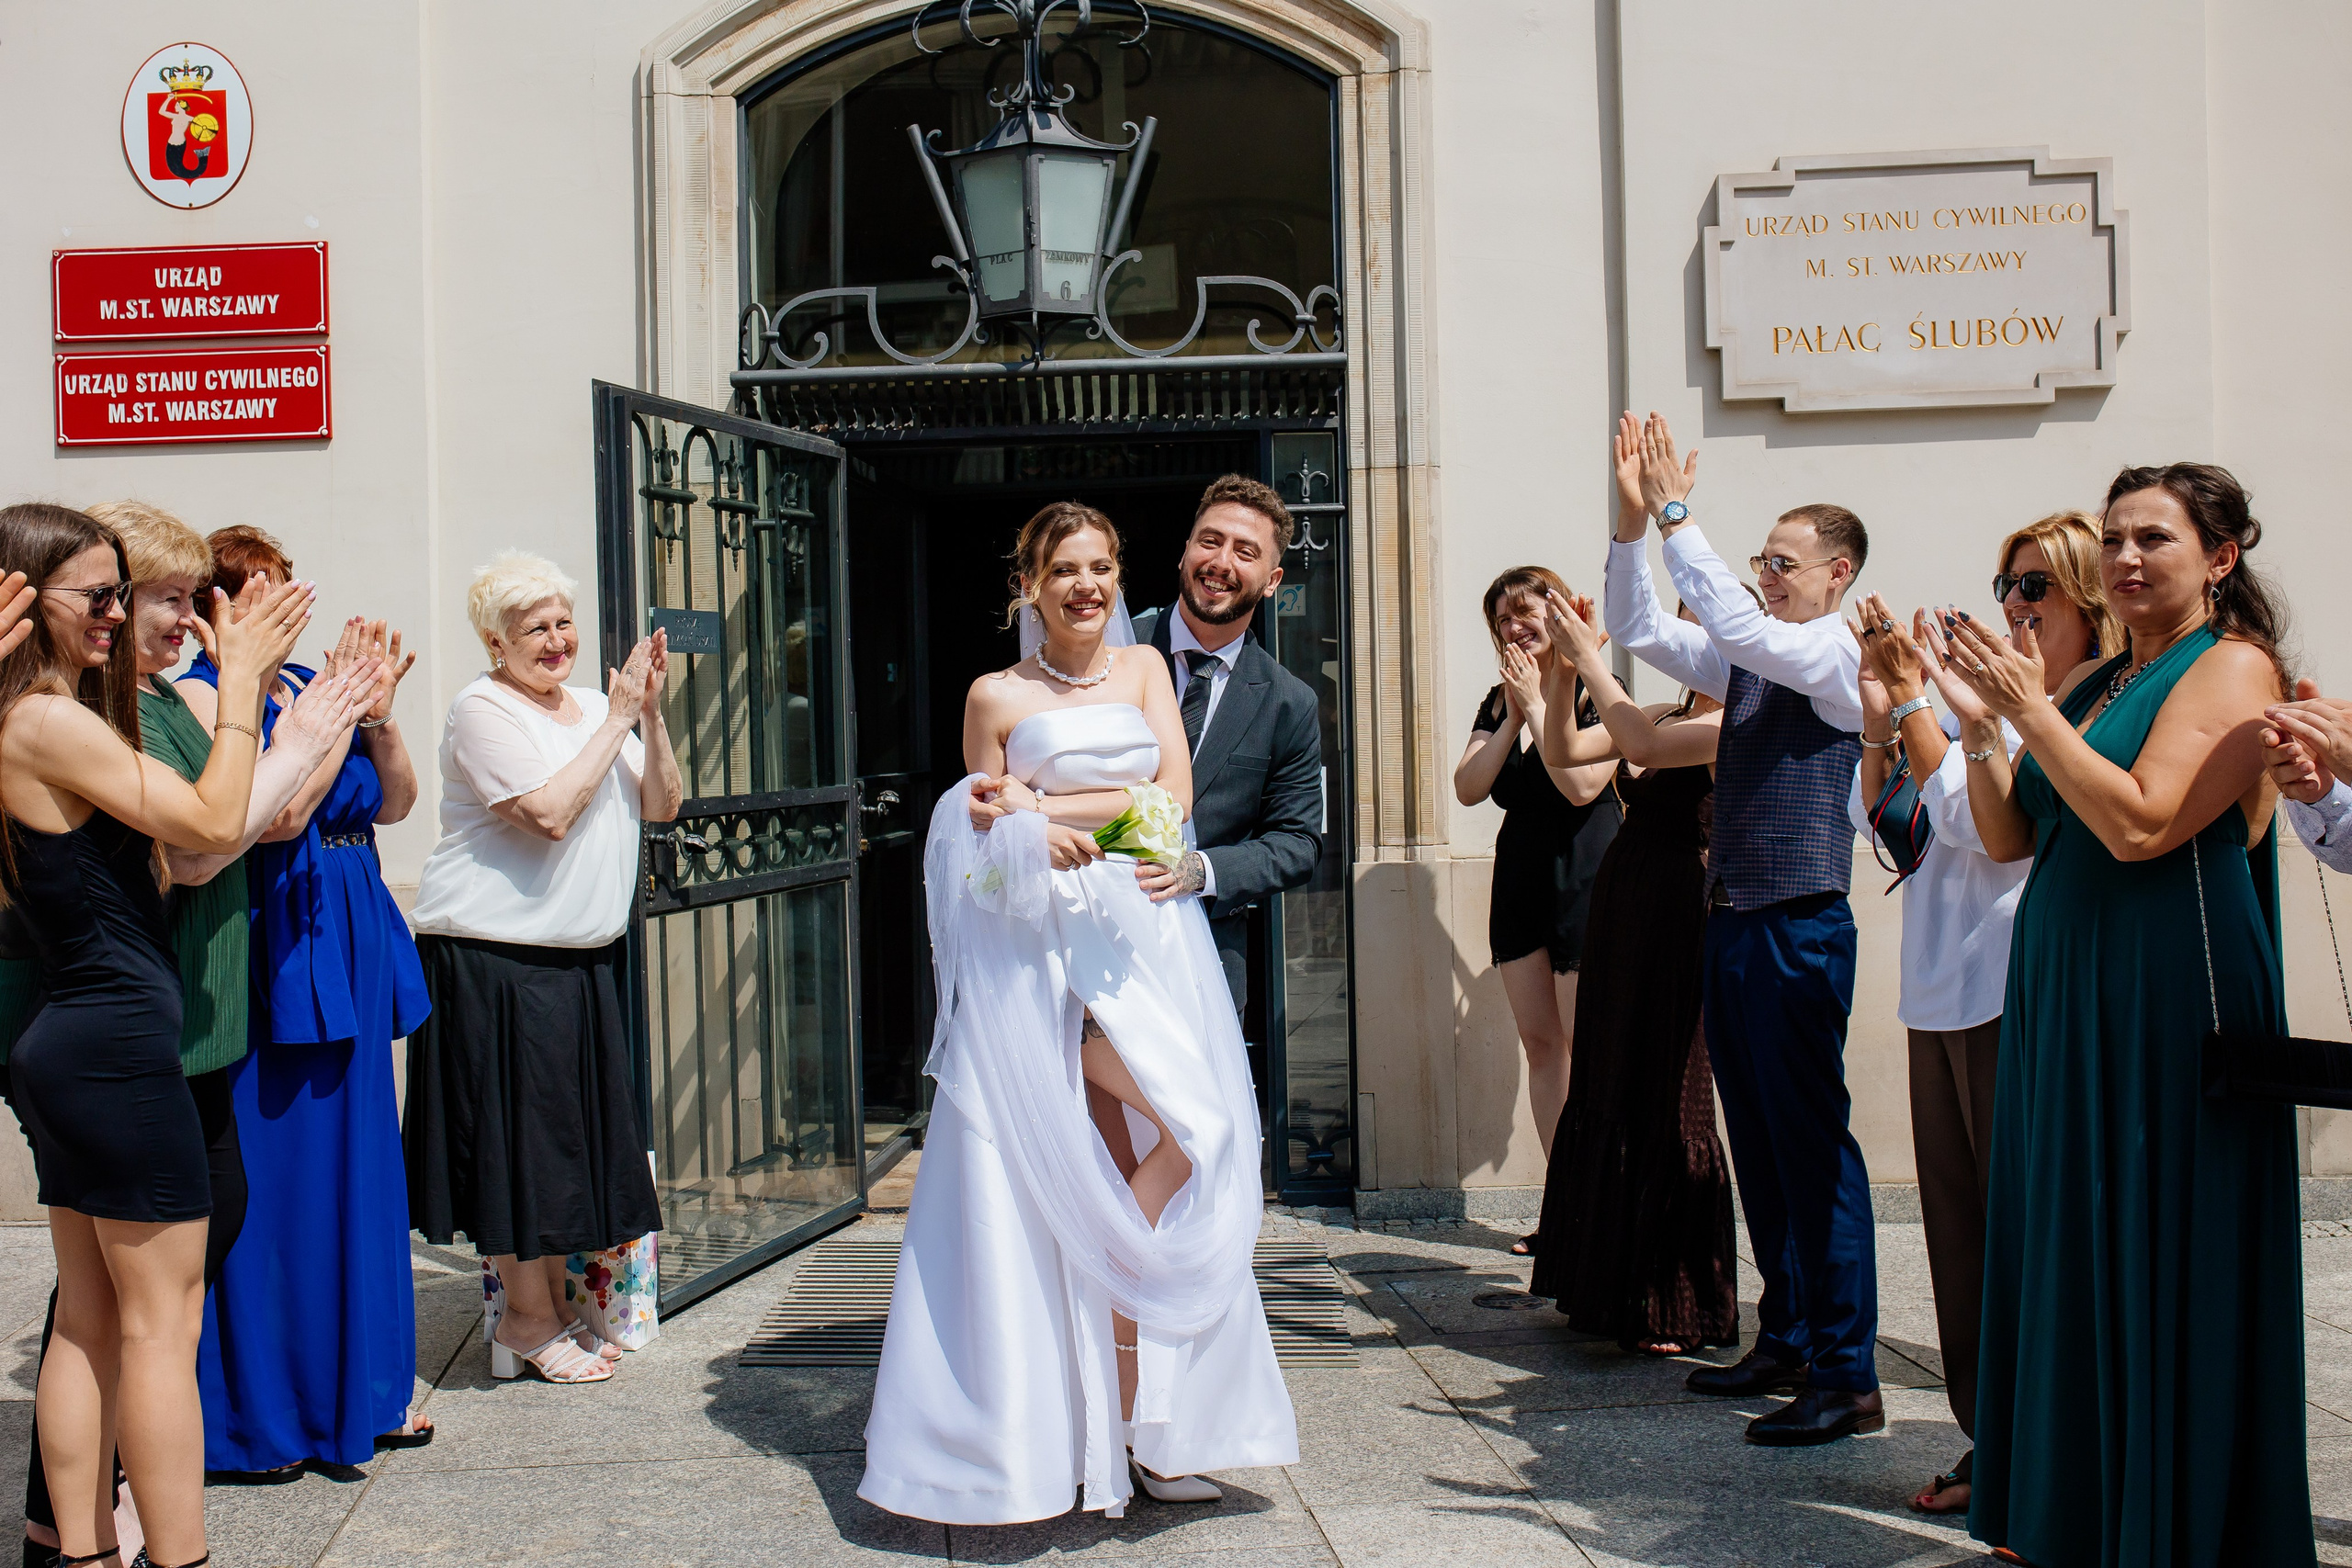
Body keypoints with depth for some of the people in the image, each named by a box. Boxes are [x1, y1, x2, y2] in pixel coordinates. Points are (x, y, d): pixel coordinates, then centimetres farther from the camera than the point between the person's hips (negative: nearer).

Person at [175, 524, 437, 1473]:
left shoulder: (312, 682, 13)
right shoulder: (202, 695, -8)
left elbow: (394, 804, 11)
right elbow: (275, 814, -18)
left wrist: (378, 717, -4)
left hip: (348, 952, 8)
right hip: (270, 955, -7)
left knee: (357, 1170, 13)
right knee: (273, 1176, -2)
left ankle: (356, 1393, 26)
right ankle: (253, 1415, 10)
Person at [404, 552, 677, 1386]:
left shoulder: (593, 705, 13)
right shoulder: (482, 710, -9)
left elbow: (661, 806, 7)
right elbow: (550, 814, -21)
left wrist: (651, 712, -6)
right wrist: (618, 721, -16)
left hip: (586, 958, 7)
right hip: (496, 961, -7)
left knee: (572, 1129, 11)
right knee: (516, 1132, -1)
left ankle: (548, 1308, 22)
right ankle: (528, 1319, 11)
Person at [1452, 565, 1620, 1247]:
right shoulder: (1499, 702, 13)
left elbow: (1582, 785, -19)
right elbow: (1468, 788, 2)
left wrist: (1537, 705, -13)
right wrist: (1512, 718, -7)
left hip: (1586, 879, -7)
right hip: (1520, 879, 7)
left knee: (1587, 1046, -8)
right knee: (1539, 1044, 6)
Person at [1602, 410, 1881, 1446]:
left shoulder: (1842, 657, -8)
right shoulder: (1748, 662, 15)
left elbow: (1735, 621, -23)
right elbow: (1639, 632, 15)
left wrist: (1675, 515, -20)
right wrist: (1632, 522, 3)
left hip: (1802, 928, -8)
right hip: (1732, 924, 9)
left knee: (1812, 1145, -7)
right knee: (1757, 1145, 13)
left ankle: (1847, 1378, -2)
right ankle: (1786, 1342, 24)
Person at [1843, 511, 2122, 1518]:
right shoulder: (1985, 709, 15)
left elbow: (1976, 818, -17)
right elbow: (1879, 821, 14)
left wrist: (1914, 697, -10)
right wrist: (1880, 703, 4)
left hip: (2018, 1004, -8)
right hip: (1944, 1002, 8)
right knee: (1961, 1231, 12)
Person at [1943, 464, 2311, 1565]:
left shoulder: (2233, 668, -6)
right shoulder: (2090, 683, 16)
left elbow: (2140, 824, -19)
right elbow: (2008, 838, 12)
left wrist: (2030, 707, -15)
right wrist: (1983, 717, 0)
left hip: (2168, 1009, -8)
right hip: (2060, 1005, 8)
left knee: (2162, 1270, -2)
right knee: (2068, 1266, 11)